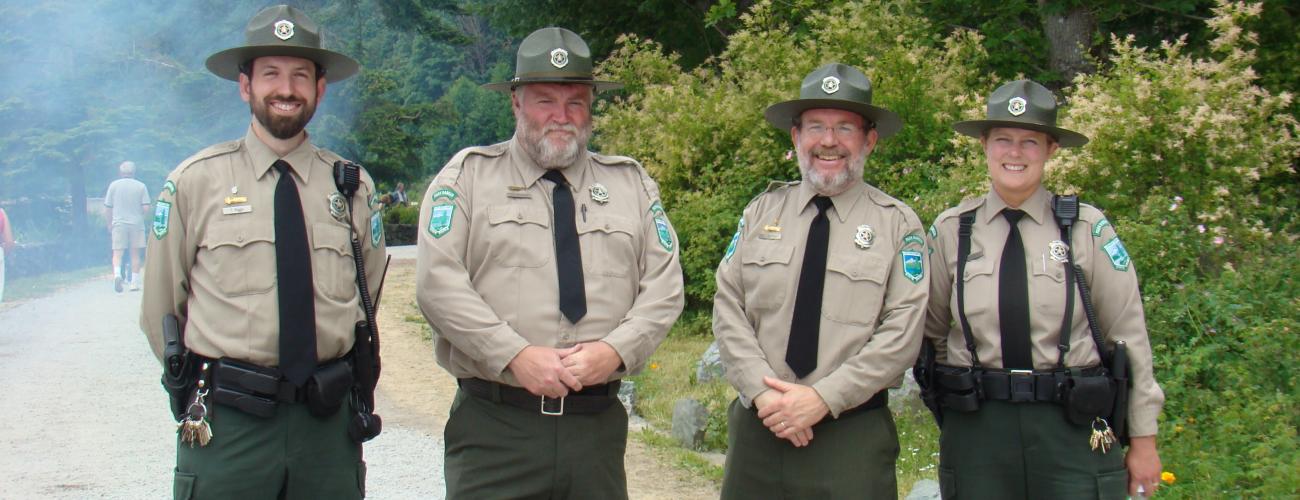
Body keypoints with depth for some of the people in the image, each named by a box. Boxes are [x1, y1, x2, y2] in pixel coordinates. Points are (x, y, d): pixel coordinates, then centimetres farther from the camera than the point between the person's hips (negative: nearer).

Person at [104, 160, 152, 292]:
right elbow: (146, 208, -5)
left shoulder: (114, 185, 2)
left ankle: (117, 274, -25)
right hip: (136, 223, 0)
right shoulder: (141, 186, 0)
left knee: (117, 253, 0)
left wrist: (109, 224, 16)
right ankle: (134, 282, 10)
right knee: (135, 254, 9)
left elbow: (109, 208, 4)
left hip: (118, 223, 0)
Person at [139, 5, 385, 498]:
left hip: (328, 420, 2)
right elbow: (161, 308, 6)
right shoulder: (194, 181, 0)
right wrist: (212, 385, 10)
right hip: (226, 423, -2)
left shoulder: (353, 186, 6)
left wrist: (334, 380, 11)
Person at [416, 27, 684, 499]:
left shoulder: (632, 184, 13)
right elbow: (438, 283, -5)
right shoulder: (468, 175, 5)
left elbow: (664, 287, 7)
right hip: (494, 426, -2)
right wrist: (516, 356, -15)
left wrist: (615, 350, -11)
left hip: (599, 424, 3)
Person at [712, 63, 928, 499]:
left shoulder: (898, 225, 0)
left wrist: (821, 399, -14)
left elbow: (901, 335, -7)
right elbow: (728, 309, 2)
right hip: (756, 428, 2)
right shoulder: (762, 212, 9)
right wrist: (764, 392, -11)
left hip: (852, 434, -2)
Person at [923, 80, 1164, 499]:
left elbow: (1128, 335, 2)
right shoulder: (951, 231, 4)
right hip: (976, 429, 1)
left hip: (1071, 428, -1)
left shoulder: (1088, 229, -1)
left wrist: (1143, 439, 3)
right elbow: (931, 334, 13)